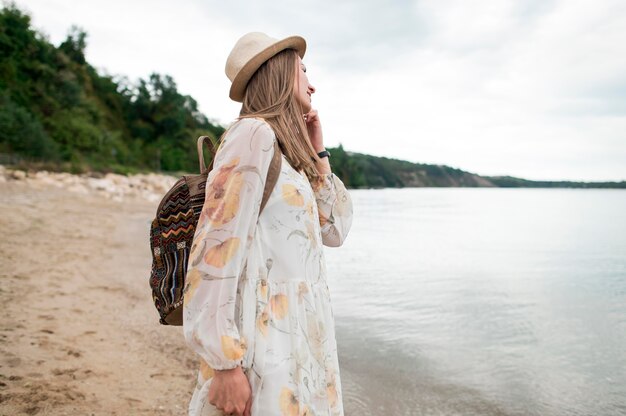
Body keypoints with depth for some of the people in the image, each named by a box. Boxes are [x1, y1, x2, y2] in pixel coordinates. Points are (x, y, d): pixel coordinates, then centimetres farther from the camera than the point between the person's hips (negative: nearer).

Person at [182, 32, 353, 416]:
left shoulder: (287, 152, 15)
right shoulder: (254, 133, -12)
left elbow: (334, 232, 16)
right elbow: (217, 249, -20)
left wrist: (317, 155, 9)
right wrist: (225, 363, -22)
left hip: (301, 340, 9)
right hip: (265, 347, -9)